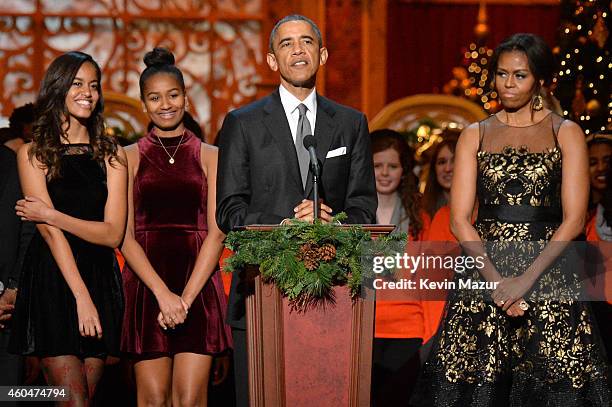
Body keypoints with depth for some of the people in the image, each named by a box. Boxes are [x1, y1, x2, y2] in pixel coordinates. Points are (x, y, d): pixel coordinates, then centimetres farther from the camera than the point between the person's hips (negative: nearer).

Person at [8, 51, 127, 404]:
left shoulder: (111, 154, 8)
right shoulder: (33, 154, 2)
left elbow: (113, 233, -1)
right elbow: (50, 232, -7)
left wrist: (50, 214, -10)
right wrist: (81, 296, -15)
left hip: (100, 280, 3)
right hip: (52, 281, -3)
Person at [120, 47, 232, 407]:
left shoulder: (210, 157, 9)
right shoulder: (129, 158, 8)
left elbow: (216, 233, 1)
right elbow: (125, 235, 0)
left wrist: (186, 297, -10)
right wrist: (163, 293, -12)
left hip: (198, 286, 0)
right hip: (146, 288, 0)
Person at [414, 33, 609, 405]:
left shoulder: (566, 134, 5)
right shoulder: (475, 136, 11)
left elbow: (573, 220, -4)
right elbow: (460, 220, 3)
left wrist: (525, 280, -14)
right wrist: (497, 280, -11)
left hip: (548, 274, -2)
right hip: (481, 271, 2)